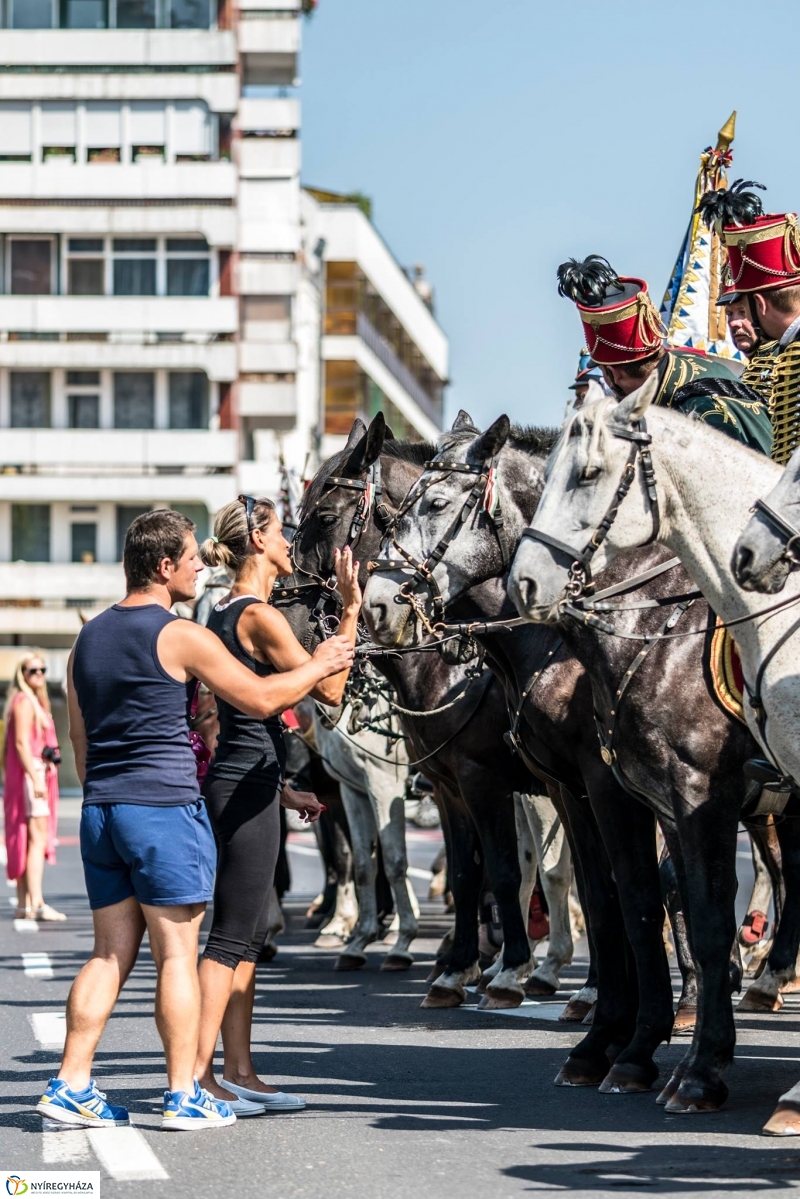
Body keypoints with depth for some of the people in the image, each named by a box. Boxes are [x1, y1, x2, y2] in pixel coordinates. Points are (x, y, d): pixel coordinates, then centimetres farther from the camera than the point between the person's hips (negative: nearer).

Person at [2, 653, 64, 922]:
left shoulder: (35, 701, 20)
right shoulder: (24, 702, -11)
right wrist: (35, 778, -24)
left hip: (37, 775, 10)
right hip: (30, 774, -10)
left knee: (23, 841, 10)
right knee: (37, 839, -15)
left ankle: (24, 904, 12)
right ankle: (36, 904, -20)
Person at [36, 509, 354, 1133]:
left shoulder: (89, 637, 13)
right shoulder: (182, 637, -10)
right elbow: (261, 698, -4)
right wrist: (318, 665, 11)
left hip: (100, 810, 7)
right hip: (164, 807, -7)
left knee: (112, 952, 10)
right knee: (177, 952, -2)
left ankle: (72, 1084, 5)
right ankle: (184, 1095, 1)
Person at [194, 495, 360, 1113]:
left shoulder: (225, 615, 16)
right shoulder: (261, 617, -14)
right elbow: (329, 689, -16)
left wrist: (284, 789, 25)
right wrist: (351, 609, -14)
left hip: (239, 784, 10)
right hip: (247, 791, -10)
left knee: (248, 938, 12)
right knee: (232, 938, -8)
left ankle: (240, 1072, 15)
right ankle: (197, 1075, -8)